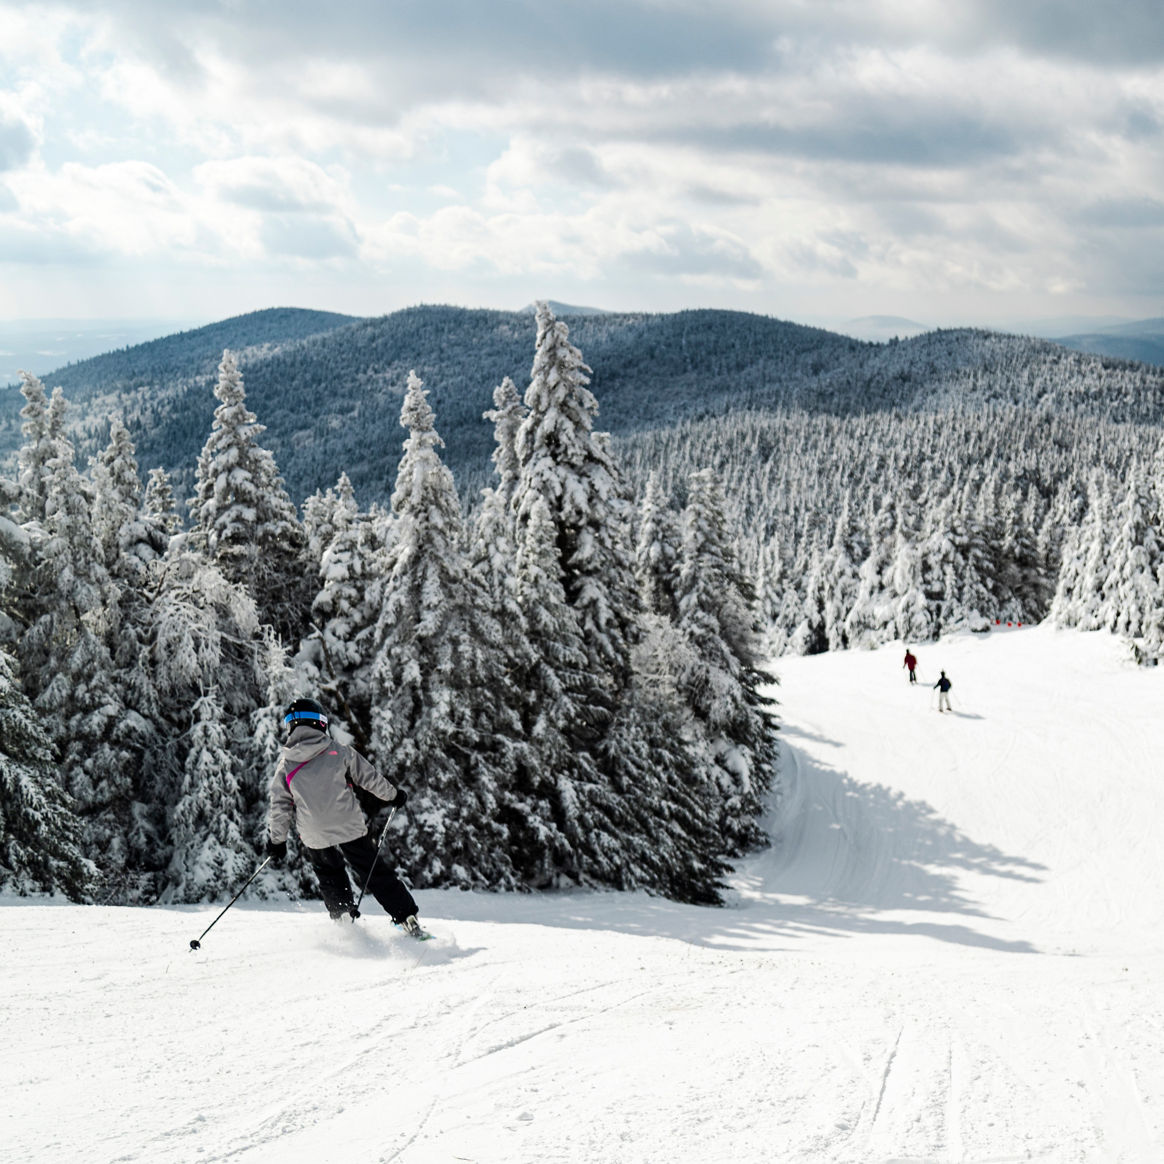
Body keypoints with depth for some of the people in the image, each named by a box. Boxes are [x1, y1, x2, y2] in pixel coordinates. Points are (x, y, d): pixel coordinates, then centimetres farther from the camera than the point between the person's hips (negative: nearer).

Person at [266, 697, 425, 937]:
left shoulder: (285, 765, -1)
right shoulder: (339, 751, -4)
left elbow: (279, 807, 1)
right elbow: (370, 778, 5)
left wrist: (276, 841, 12)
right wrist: (394, 795, 21)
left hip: (315, 838, 1)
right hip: (350, 827, -1)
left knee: (331, 878, 24)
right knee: (376, 874, 9)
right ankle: (407, 918, 8)